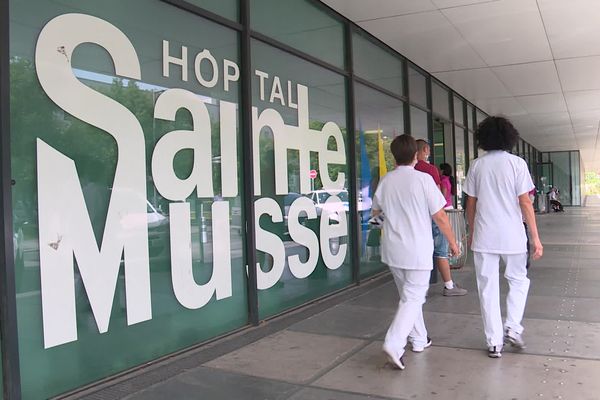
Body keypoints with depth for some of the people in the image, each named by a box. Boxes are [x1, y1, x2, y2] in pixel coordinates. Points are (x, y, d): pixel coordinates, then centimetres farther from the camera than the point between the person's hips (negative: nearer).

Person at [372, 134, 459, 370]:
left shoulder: (385, 181, 1)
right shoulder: (423, 179, -13)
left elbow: (376, 213, 16)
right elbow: (440, 217, -11)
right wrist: (452, 242, 3)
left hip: (393, 250, 5)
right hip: (417, 251, -5)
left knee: (408, 295, 20)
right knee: (413, 298, -1)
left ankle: (419, 339, 31)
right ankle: (394, 343, -15)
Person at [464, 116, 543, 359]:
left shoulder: (477, 166, 3)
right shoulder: (517, 163, -4)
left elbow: (471, 204, 6)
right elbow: (525, 203, -7)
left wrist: (471, 232, 18)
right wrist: (535, 238, -2)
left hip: (483, 237, 2)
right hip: (512, 236, -1)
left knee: (488, 289, 7)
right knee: (518, 281, 20)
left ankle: (494, 343, 11)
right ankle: (513, 328, 9)